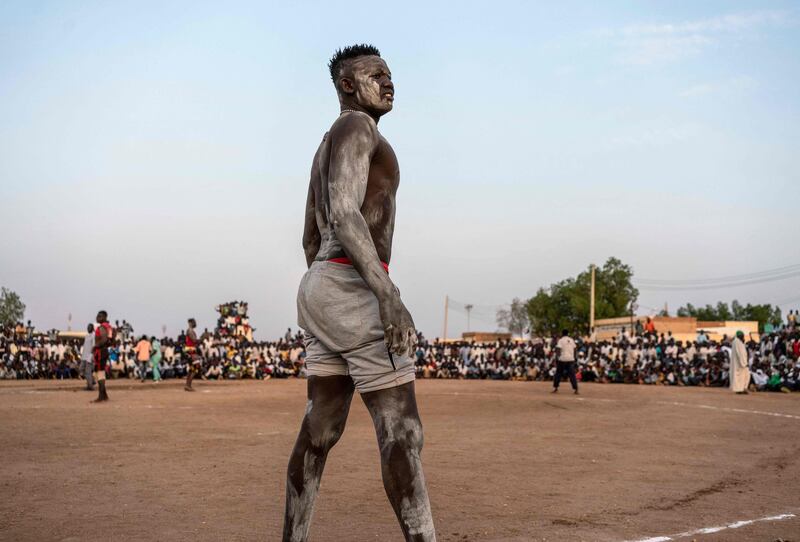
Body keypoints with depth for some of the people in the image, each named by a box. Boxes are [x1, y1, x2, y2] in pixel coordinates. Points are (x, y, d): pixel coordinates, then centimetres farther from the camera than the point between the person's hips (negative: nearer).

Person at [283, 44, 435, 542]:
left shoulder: (327, 151, 25)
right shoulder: (356, 127, -7)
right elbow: (345, 216, -21)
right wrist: (390, 295, -28)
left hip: (321, 291, 10)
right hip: (355, 292, -10)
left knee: (321, 430, 10)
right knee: (403, 430, -10)